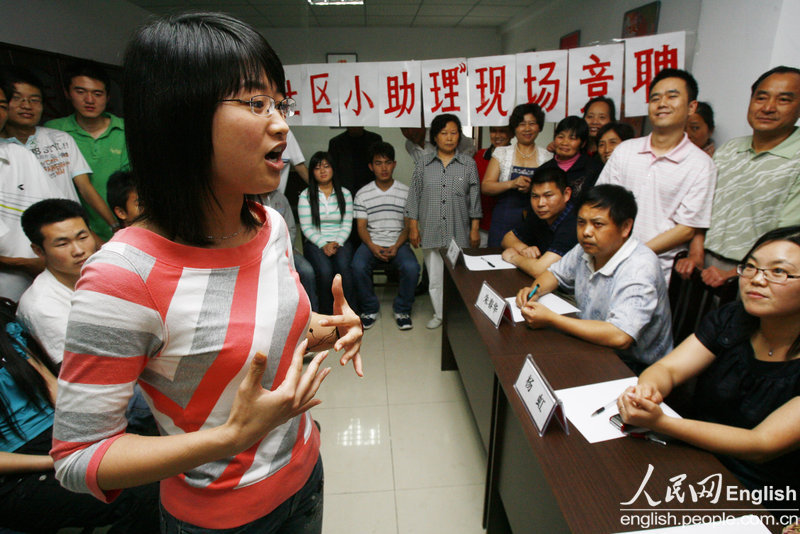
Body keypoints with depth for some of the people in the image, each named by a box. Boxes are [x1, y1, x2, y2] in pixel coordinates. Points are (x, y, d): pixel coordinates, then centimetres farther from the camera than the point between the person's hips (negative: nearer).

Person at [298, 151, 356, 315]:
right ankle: (326, 313, -13)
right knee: (325, 271, -31)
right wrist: (323, 245, -13)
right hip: (315, 242, -1)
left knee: (343, 267, -32)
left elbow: (347, 224, 6)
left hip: (340, 242, 1)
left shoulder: (345, 194, 11)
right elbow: (306, 227, 0)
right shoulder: (306, 196, 7)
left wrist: (337, 243, -11)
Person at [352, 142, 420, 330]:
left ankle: (402, 310, -5)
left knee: (411, 267, -30)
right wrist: (373, 247, -17)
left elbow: (409, 226, 3)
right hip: (371, 243, 0)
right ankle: (370, 309, -5)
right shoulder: (362, 194, 5)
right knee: (358, 267, -30)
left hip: (398, 242, 0)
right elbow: (361, 227, 2)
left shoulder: (405, 192, 4)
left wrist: (396, 247, -14)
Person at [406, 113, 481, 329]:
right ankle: (439, 313, 23)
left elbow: (474, 198, 5)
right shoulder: (424, 164, 5)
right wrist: (413, 227, 1)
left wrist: (474, 229, 2)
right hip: (431, 231, 1)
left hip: (459, 231, 0)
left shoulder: (468, 164, 4)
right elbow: (414, 196, 6)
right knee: (435, 276, 6)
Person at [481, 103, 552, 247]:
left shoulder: (547, 157, 9)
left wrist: (533, 189, -13)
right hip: (504, 223, 0)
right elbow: (485, 187, -1)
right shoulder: (501, 153, 7)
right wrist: (512, 184, -17)